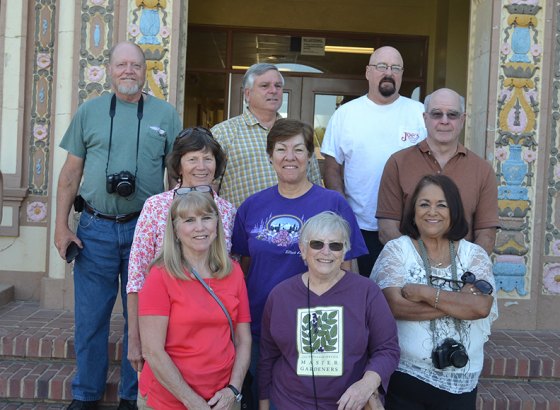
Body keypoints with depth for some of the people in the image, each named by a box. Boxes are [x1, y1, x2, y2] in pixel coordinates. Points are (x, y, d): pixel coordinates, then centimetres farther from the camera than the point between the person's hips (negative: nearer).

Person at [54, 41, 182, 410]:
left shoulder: (166, 115, 4)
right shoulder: (89, 111, 6)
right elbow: (71, 173, 7)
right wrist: (61, 226, 1)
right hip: (95, 229, 1)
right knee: (90, 317, 9)